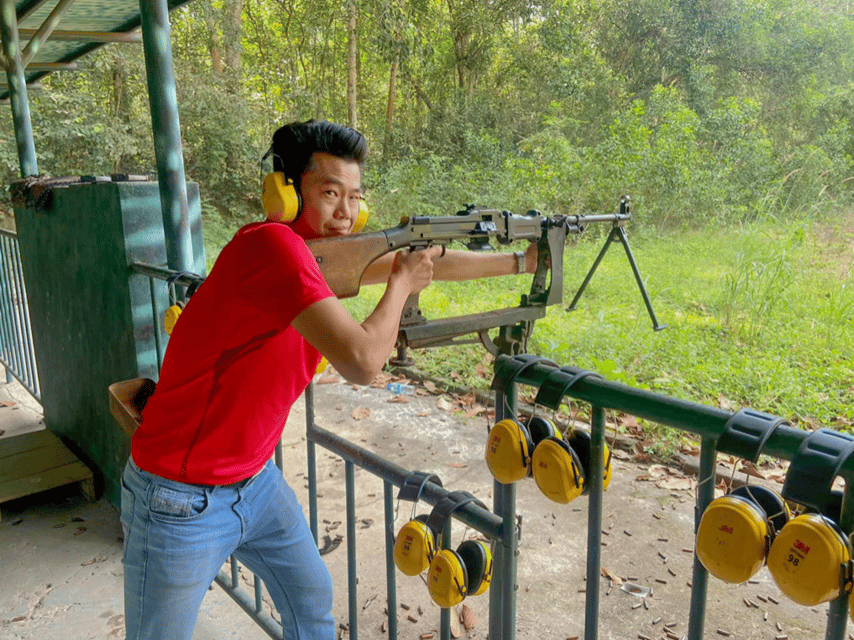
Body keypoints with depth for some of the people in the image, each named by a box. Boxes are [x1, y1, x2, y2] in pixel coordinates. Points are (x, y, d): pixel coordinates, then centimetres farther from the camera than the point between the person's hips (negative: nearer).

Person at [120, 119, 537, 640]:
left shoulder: (320, 249, -2)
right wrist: (401, 282, -17)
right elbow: (362, 360, -36)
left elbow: (425, 262, 8)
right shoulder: (273, 245, -28)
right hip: (182, 500, -8)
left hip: (255, 480, 8)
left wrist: (521, 261, 13)